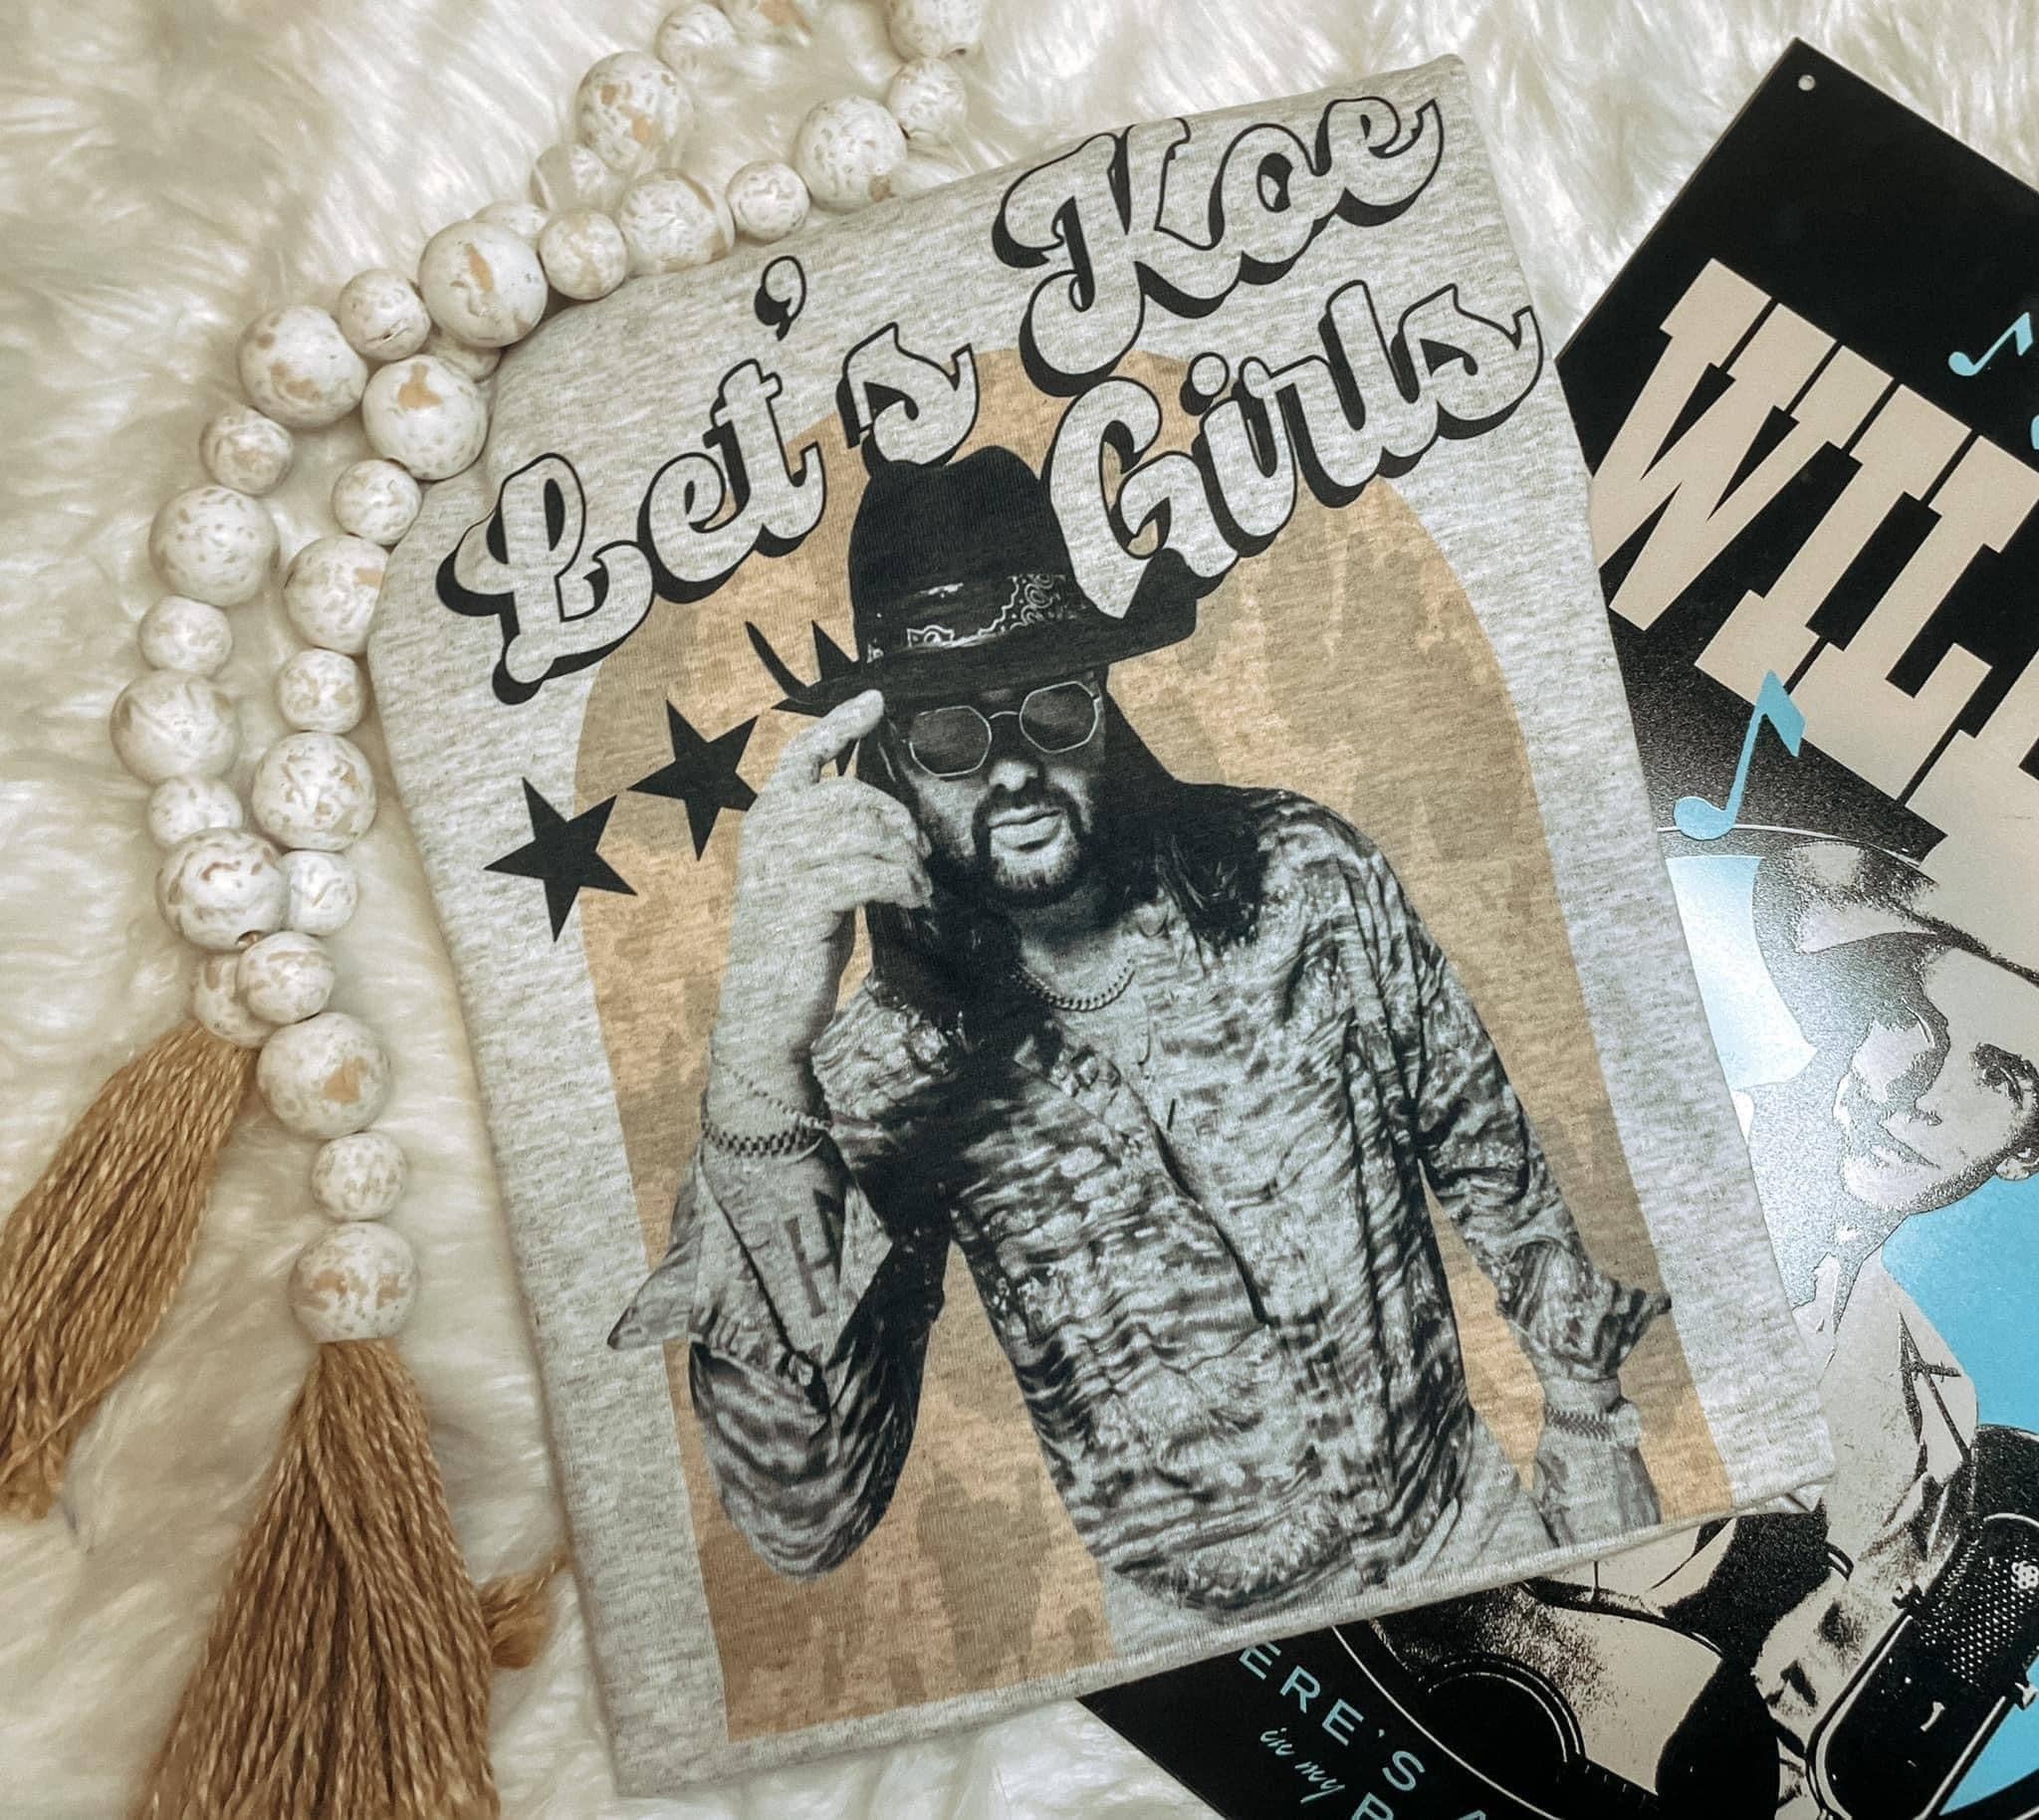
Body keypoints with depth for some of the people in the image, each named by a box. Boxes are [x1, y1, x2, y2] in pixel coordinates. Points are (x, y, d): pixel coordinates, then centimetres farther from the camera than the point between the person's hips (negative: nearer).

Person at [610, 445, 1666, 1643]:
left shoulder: (1308, 876, -14)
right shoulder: (890, 1070, -21)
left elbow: (1491, 1156, 2)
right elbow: (803, 1517, -33)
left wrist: (1589, 1409, 7)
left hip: (1475, 1537, -1)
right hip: (1194, 1635, 1)